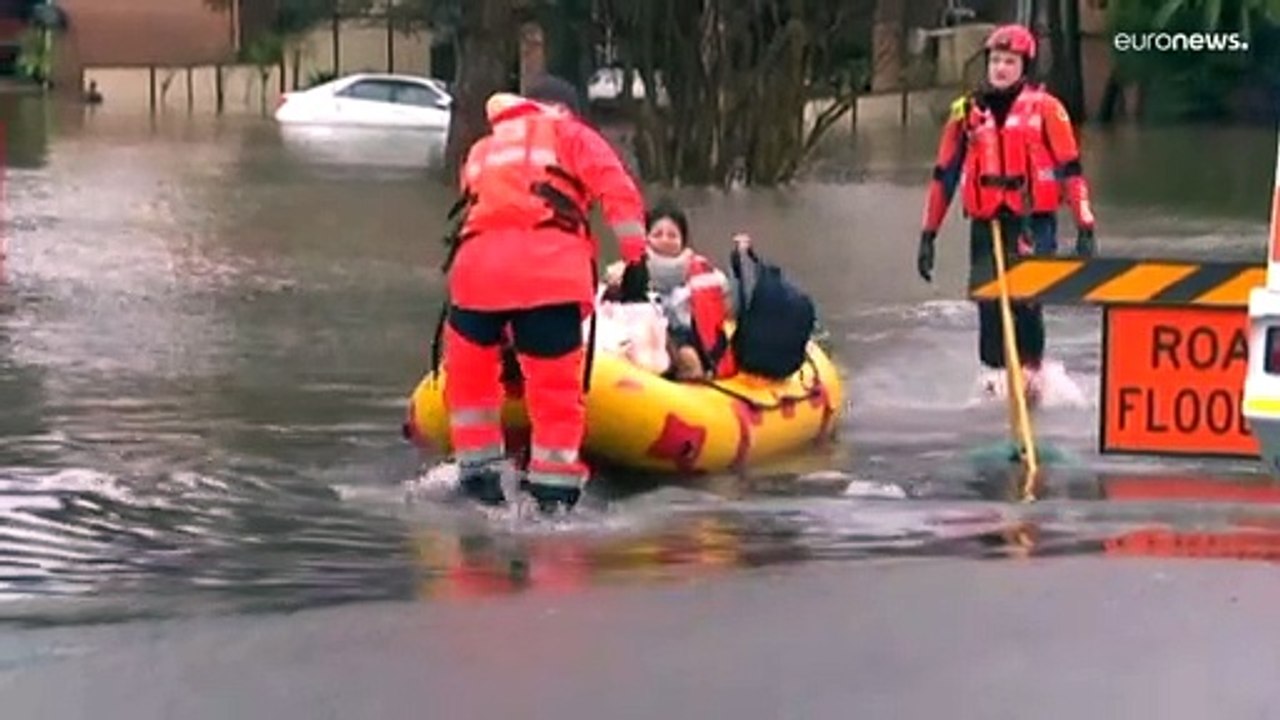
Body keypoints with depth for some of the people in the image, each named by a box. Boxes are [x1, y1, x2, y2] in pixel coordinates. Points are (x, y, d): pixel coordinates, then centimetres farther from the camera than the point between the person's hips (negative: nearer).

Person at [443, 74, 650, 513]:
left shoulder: (481, 151, 36)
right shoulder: (569, 134, 23)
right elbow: (618, 191, 7)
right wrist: (635, 258, 1)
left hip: (477, 265, 3)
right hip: (550, 268, -3)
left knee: (470, 372, 21)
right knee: (556, 387, 4)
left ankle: (479, 473, 22)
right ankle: (554, 494, 4)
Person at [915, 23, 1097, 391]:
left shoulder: (1045, 108, 2)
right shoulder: (967, 112, 10)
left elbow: (1070, 169, 1)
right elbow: (944, 175, 14)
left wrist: (1085, 227, -5)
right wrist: (928, 235, 12)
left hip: (1033, 223, -3)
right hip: (986, 224, 3)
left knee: (1026, 300, -16)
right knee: (988, 303, -1)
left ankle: (1031, 371, -3)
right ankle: (994, 375, 10)